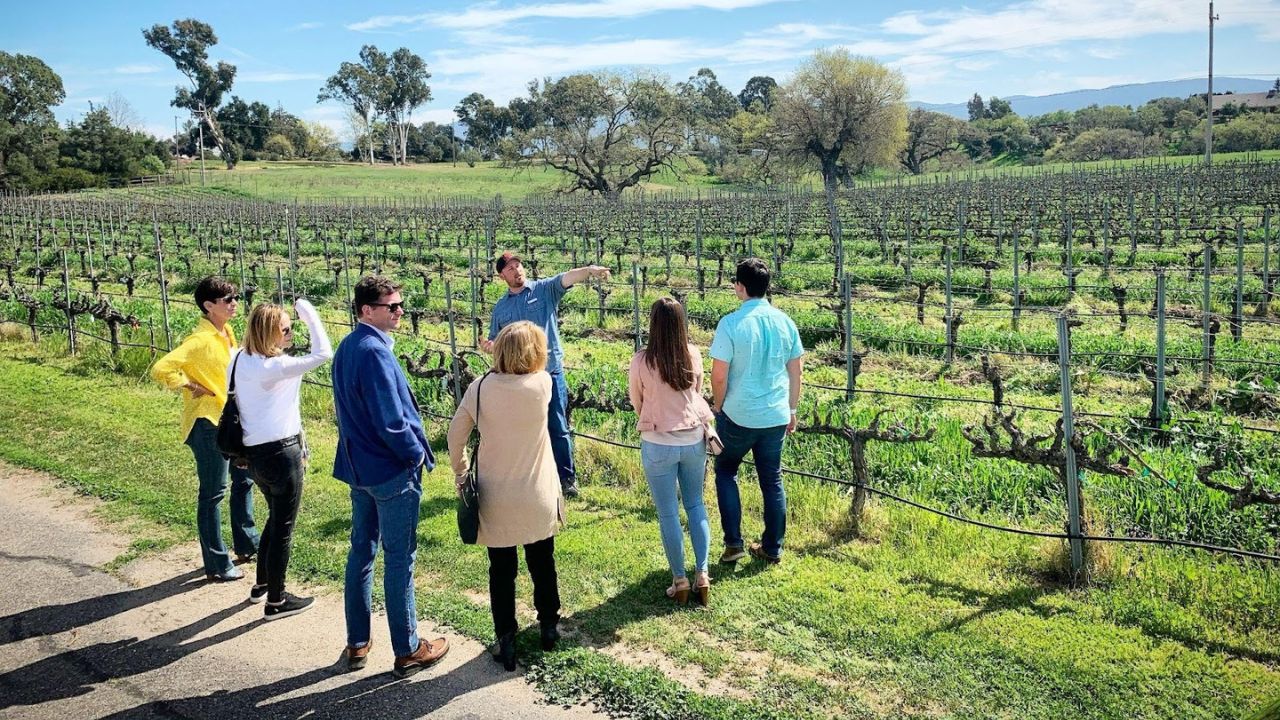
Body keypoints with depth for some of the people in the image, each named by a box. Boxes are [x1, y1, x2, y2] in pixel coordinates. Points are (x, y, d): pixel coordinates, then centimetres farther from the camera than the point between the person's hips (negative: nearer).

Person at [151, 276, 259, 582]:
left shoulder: (227, 332, 5)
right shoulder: (200, 340, -21)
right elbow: (161, 369, -31)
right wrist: (191, 387, -18)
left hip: (231, 420, 9)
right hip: (207, 423, -9)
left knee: (243, 479, 19)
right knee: (213, 493, 1)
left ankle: (247, 545, 35)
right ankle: (217, 565, 12)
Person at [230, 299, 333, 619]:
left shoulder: (240, 360, 4)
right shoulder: (273, 367, -22)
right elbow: (322, 353, -26)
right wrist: (308, 313, -16)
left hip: (254, 452, 9)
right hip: (282, 453, -9)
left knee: (275, 518, 27)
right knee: (283, 528, 6)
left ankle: (261, 585, 40)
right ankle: (276, 601, 18)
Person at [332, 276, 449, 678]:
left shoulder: (347, 347, 7)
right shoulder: (375, 352, -23)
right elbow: (391, 420, -25)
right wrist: (417, 454, -10)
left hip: (358, 466, 9)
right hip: (392, 471, -9)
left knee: (361, 550, 16)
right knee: (399, 559, 2)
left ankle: (357, 644, 28)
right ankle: (407, 651, 15)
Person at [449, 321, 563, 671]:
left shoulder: (480, 387, -13)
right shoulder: (543, 384, -16)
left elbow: (456, 434, -4)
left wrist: (461, 473, 10)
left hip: (496, 499, 0)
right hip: (537, 498, 0)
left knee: (501, 570, 14)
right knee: (542, 563, 21)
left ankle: (506, 642, 21)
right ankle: (549, 626, 37)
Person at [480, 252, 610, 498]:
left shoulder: (545, 289, 0)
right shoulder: (500, 308, 10)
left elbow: (567, 278, -19)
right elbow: (496, 342, 17)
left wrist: (589, 270, -39)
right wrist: (490, 347, -8)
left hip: (550, 371, -3)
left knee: (558, 428, 2)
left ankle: (567, 478, 12)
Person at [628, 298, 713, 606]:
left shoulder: (642, 361, -15)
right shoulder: (694, 355, -7)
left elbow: (636, 402, 2)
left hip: (659, 444, -3)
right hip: (694, 439, 3)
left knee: (668, 514, 9)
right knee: (696, 506, 19)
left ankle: (680, 581, 17)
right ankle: (702, 575, 18)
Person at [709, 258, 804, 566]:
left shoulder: (731, 323, -16)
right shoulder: (784, 321, -1)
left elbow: (719, 375, -15)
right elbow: (796, 370, 6)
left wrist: (718, 406, 3)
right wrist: (792, 409, 17)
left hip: (738, 416, -4)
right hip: (776, 416, 4)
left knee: (725, 472, 17)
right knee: (772, 480, 15)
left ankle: (733, 543, 15)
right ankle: (772, 548, 24)